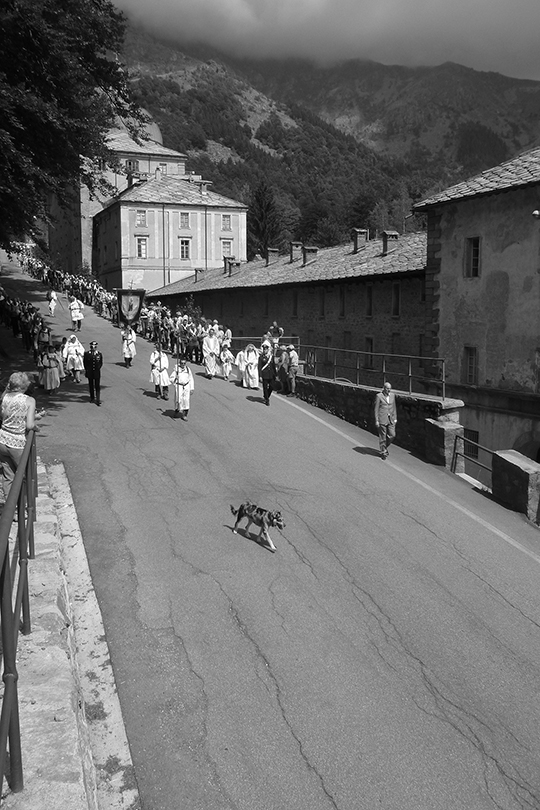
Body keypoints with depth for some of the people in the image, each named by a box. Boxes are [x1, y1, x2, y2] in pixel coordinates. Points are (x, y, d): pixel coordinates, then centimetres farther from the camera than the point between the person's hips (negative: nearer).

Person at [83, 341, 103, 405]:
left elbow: (101, 363, 8)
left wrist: (98, 368, -2)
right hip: (90, 372, 1)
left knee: (97, 386, -5)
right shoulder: (86, 354, -1)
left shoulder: (99, 354, 1)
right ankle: (92, 397, 28)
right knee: (91, 385, 12)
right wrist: (86, 369, -1)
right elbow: (85, 362, 4)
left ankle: (98, 400, -5)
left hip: (97, 372, -1)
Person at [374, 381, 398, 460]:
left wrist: (395, 418, 11)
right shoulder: (379, 396, -7)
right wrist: (376, 420, -8)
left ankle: (385, 446, 26)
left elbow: (394, 407, 14)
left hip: (390, 419, 4)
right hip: (382, 419, -4)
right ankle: (383, 452, 16)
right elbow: (376, 409, -5)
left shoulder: (392, 395, 7)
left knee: (392, 435, 0)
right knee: (383, 436, 2)